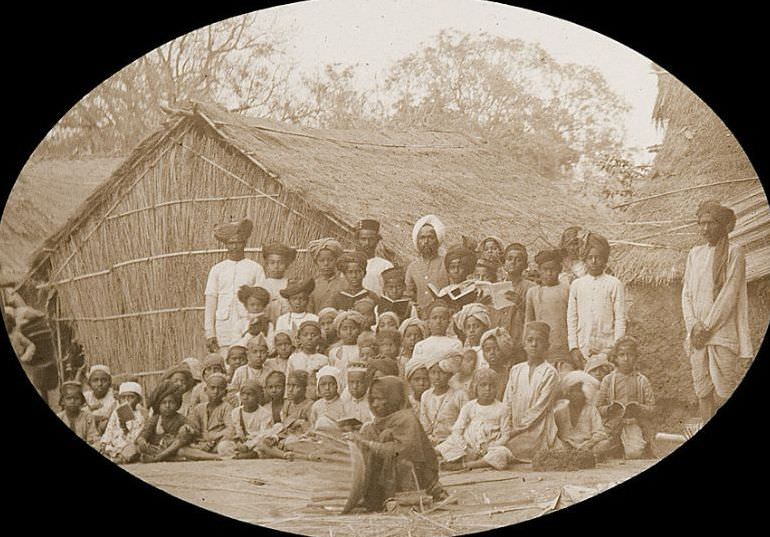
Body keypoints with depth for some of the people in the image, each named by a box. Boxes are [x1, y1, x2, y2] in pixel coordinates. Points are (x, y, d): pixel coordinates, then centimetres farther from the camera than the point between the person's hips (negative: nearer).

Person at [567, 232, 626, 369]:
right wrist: (573, 347, 1)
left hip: (607, 347, -2)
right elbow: (571, 318, 8)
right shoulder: (576, 284, 9)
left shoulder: (614, 284, 2)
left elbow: (620, 319, 0)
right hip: (583, 348, 2)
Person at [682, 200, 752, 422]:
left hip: (722, 333, -5)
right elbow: (686, 294, 11)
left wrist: (707, 326, -11)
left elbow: (730, 293, -8)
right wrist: (693, 326, -3)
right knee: (702, 389, 5)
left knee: (724, 392, -7)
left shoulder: (734, 253, -1)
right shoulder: (695, 254, 15)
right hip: (697, 335, 5)